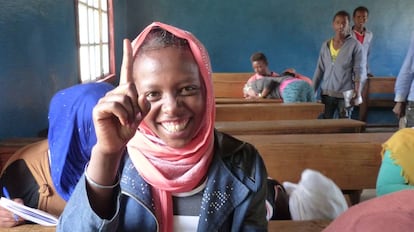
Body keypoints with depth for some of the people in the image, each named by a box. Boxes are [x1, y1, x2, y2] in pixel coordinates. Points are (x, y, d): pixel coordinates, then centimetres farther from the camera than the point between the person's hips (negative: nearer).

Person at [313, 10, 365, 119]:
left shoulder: (355, 45, -4)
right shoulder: (326, 45, 7)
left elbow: (359, 71, -6)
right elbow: (319, 70, 9)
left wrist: (357, 93, -13)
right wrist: (313, 91, 5)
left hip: (345, 94, -3)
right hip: (326, 93, 4)